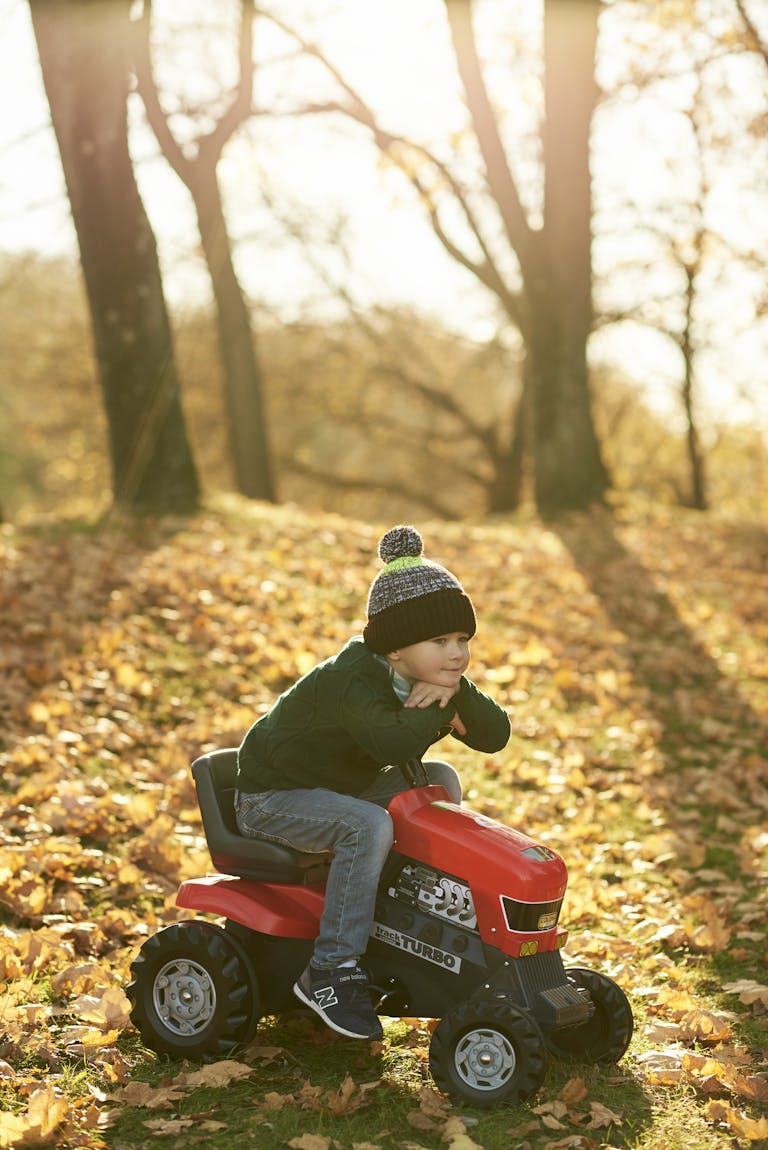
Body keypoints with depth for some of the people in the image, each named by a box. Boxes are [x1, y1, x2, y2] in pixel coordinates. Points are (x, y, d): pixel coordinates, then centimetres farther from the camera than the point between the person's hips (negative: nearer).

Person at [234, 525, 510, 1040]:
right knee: (368, 826, -33)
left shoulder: (434, 681, -1)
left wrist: (459, 692, -26)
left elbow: (495, 736, -7)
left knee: (441, 782, -3)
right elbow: (394, 744, -45)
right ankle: (331, 971, -24)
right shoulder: (350, 681, -28)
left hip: (346, 788, 8)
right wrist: (437, 703, -28)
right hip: (273, 798, -8)